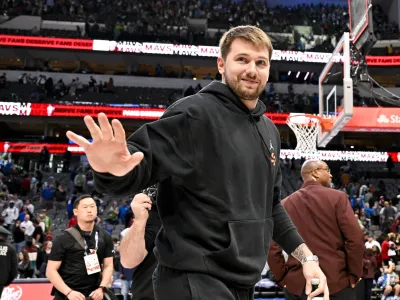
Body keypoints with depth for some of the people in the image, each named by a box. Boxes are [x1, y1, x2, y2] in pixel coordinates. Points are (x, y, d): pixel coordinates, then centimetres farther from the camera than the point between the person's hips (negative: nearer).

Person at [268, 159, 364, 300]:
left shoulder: (285, 203, 5)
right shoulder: (337, 197, -3)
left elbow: (272, 246, 0)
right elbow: (355, 238, -10)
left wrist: (282, 278, 8)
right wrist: (354, 275, 0)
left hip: (297, 284, 3)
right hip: (336, 282, -2)